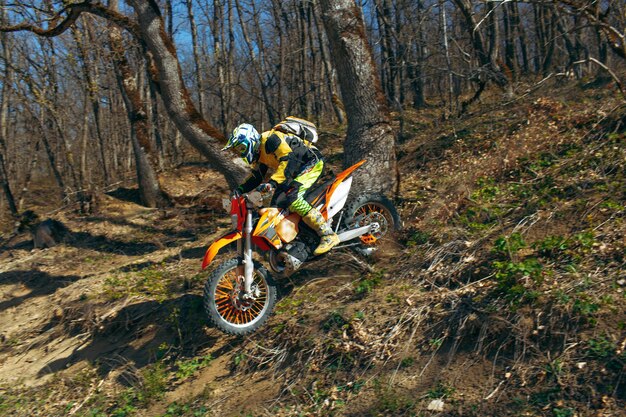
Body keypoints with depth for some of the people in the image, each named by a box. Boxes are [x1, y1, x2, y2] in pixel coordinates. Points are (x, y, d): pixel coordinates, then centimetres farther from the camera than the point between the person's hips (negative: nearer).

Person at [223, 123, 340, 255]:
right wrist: (240, 189, 3)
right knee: (277, 202, 8)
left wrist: (273, 182, -40)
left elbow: (289, 160, -31)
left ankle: (328, 234, -29)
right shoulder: (258, 155, 12)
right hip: (297, 171, 11)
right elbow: (257, 177, 19)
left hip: (311, 162, -11)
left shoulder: (269, 139, -20)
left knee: (290, 198, -28)